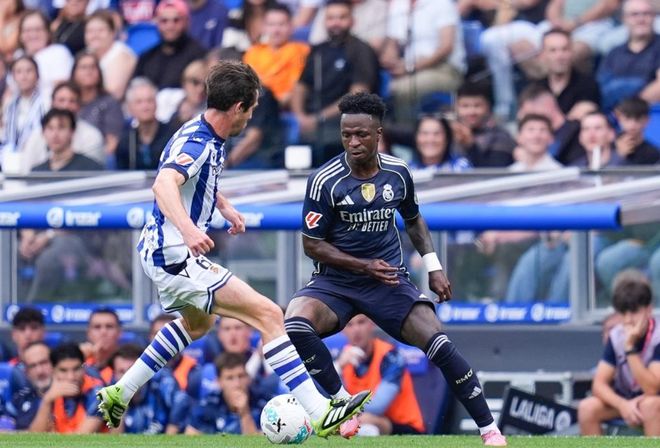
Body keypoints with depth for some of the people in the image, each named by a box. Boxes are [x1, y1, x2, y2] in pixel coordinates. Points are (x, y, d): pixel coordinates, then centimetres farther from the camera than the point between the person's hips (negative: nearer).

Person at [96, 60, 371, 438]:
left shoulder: (208, 139, 9)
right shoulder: (197, 143, -22)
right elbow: (164, 184, -42)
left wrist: (225, 206, 20)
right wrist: (188, 229, -57)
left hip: (164, 253, 11)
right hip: (176, 258, -11)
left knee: (198, 323, 37)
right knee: (269, 315, -15)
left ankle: (119, 395, 39)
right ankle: (320, 415, -20)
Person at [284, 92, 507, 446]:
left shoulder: (397, 172, 0)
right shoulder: (325, 181, -13)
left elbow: (413, 219, 19)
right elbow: (312, 244, -9)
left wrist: (433, 267, 8)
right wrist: (364, 266, -18)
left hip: (390, 279, 2)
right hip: (335, 282, -2)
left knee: (438, 344, -17)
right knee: (295, 325, -32)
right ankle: (342, 401, -13)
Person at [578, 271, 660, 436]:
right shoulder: (616, 336, -8)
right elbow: (599, 384, -11)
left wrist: (630, 348, -35)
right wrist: (623, 404, -30)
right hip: (624, 401, 4)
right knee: (587, 408, -22)